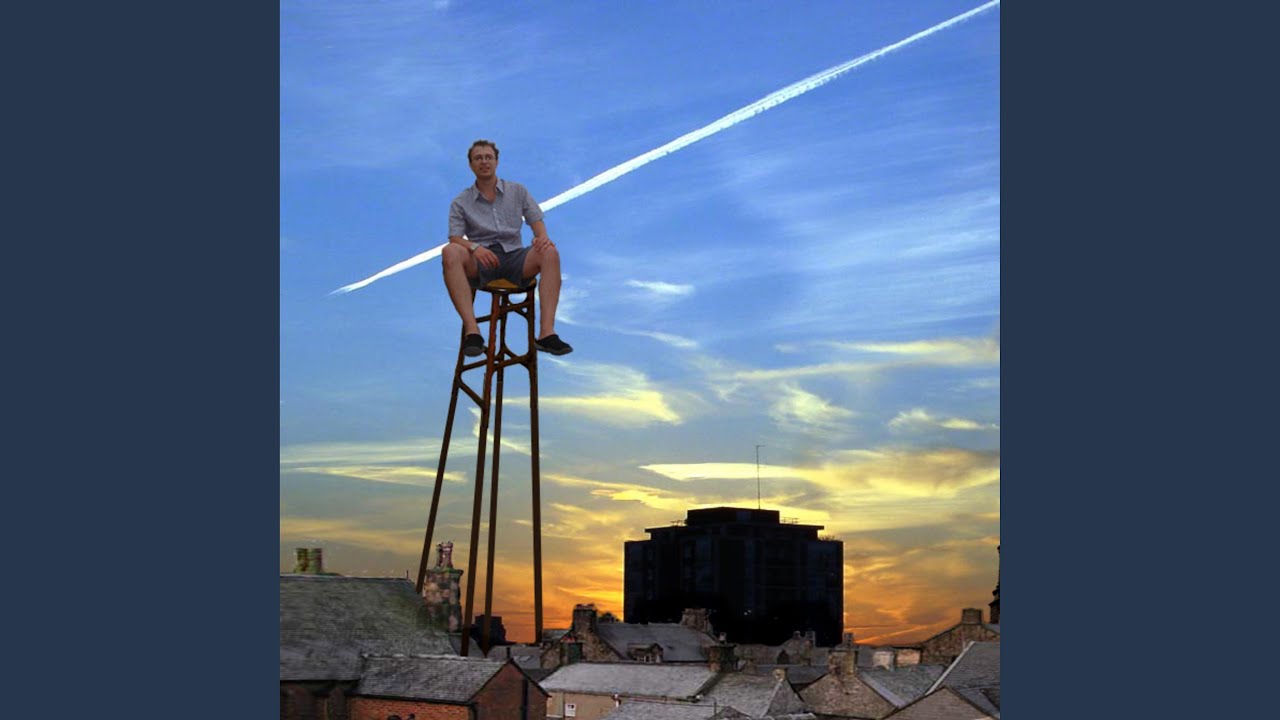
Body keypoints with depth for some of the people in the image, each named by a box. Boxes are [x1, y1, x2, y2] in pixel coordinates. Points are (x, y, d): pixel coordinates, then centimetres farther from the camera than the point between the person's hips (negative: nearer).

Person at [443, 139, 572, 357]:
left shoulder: (517, 191, 17)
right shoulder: (461, 203, 11)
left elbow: (536, 220, 9)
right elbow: (455, 238, -1)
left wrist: (542, 237, -16)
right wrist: (474, 247, -24)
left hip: (514, 256, 1)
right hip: (479, 264, -1)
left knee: (549, 253, -30)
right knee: (451, 252, -35)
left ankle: (546, 332, -39)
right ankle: (472, 330, -43)